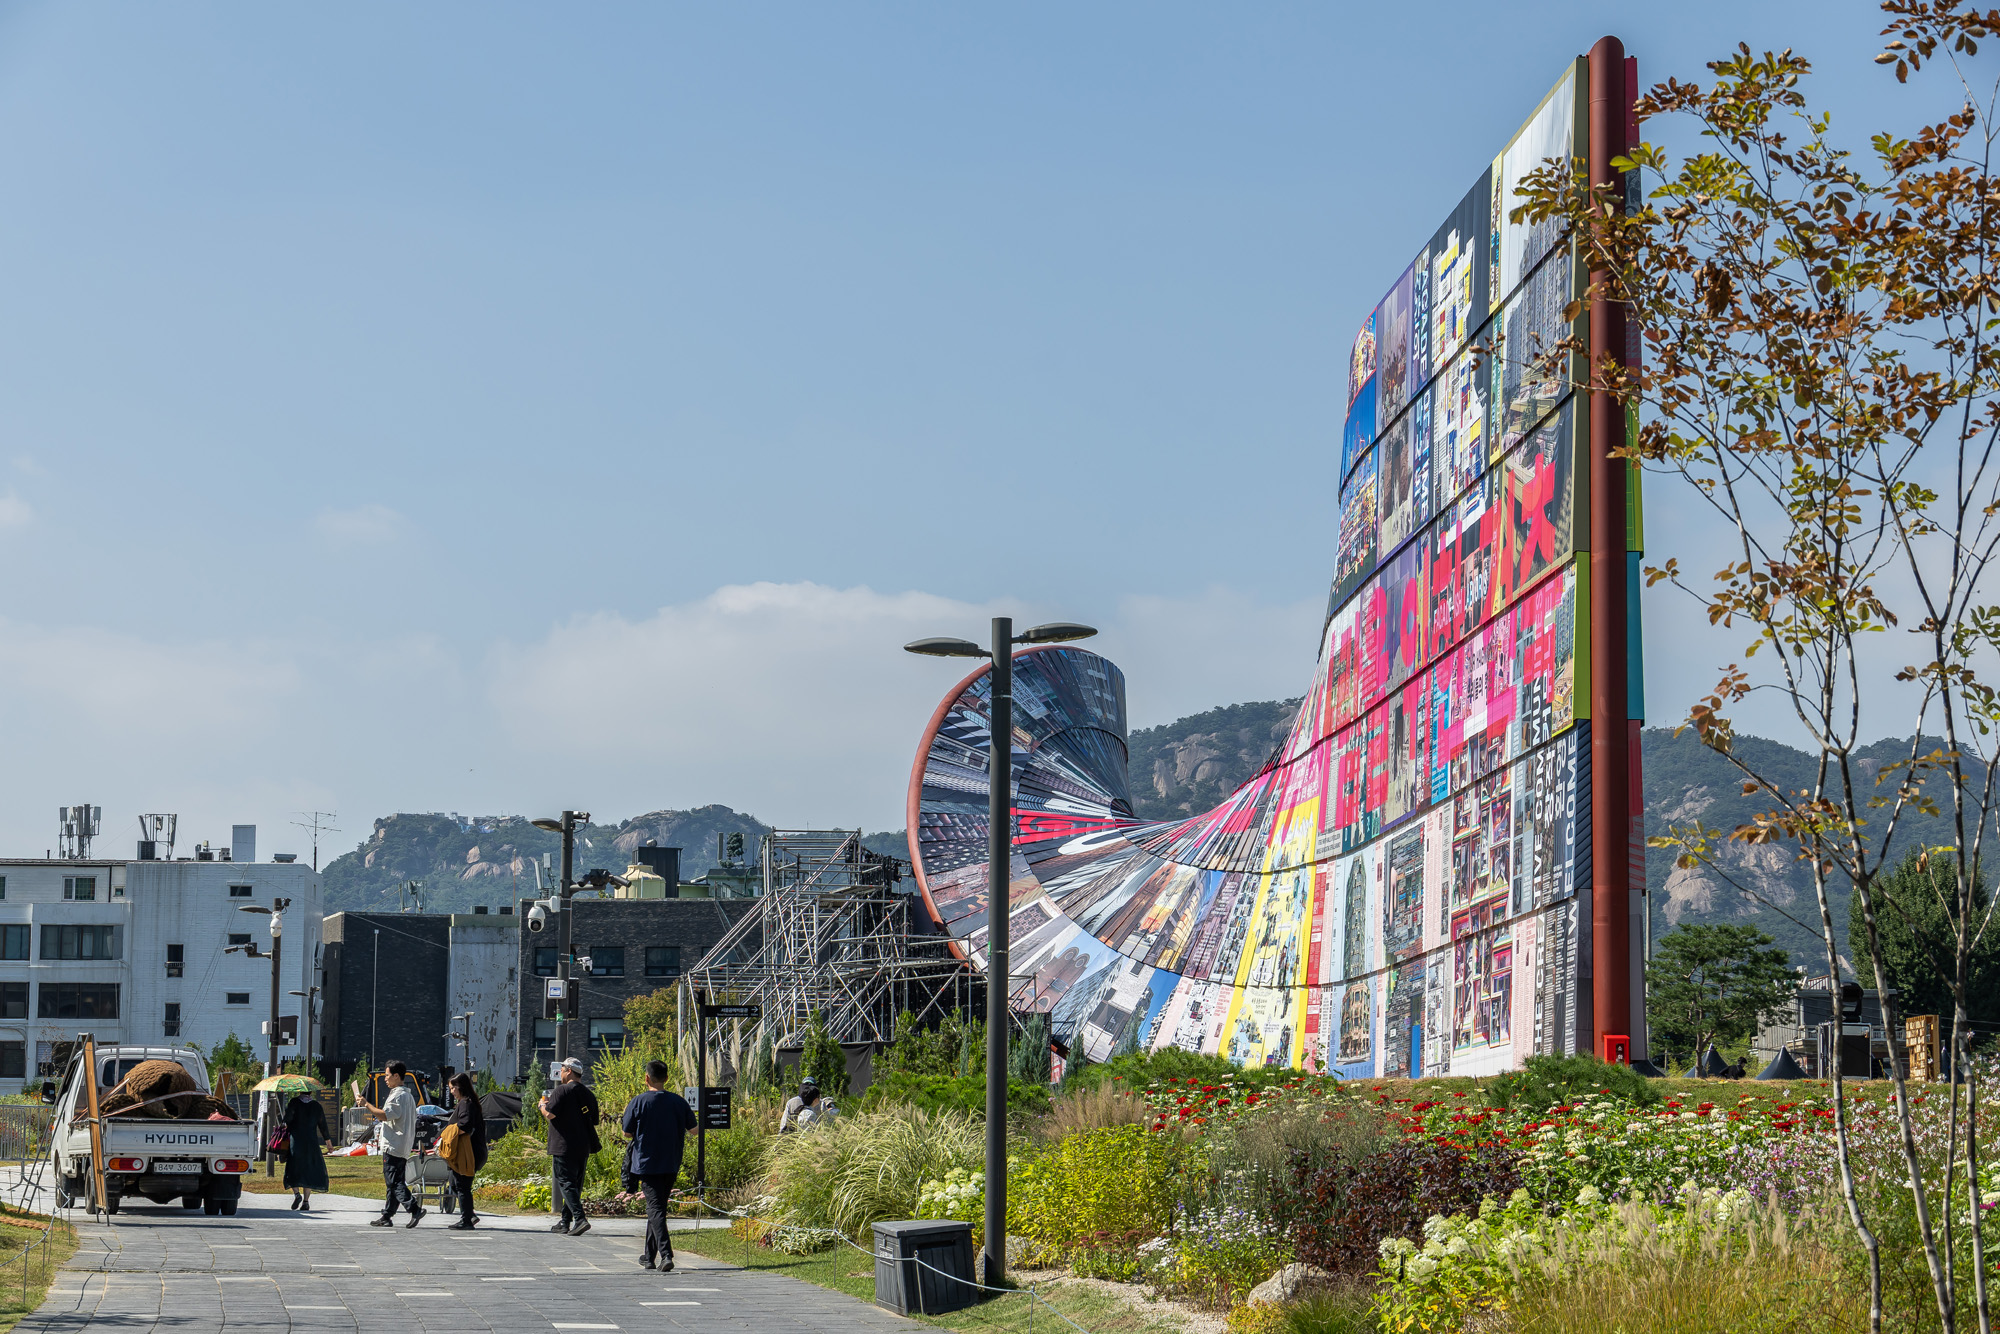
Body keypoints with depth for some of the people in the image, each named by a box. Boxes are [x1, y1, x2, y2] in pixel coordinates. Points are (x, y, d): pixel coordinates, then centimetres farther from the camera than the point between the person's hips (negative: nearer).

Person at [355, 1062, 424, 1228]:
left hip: (393, 1145, -10)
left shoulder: (398, 1095, -13)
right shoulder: (408, 1095, 20)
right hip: (404, 1148, 10)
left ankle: (414, 1209, -22)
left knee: (394, 1181, -11)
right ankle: (387, 1217, 15)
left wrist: (366, 1105, -15)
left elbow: (385, 1115, -23)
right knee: (393, 1182, 12)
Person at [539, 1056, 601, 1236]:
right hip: (583, 1148, 7)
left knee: (566, 1182, -9)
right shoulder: (588, 1094, 12)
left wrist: (543, 1105, 2)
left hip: (564, 1147, -7)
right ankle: (566, 1222, 22)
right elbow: (594, 1121, 16)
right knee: (575, 1184, 14)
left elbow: (550, 1114, -17)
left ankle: (580, 1218, -25)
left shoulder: (562, 1091, -10)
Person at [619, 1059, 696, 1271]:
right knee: (658, 1207, 17)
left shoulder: (639, 1102, -10)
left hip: (647, 1164, -4)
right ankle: (650, 1257, 25)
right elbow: (692, 1128, 7)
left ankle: (666, 1254, -24)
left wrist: (625, 1114, 16)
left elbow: (627, 1132, -3)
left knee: (655, 1208, -7)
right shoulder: (679, 1102, 0)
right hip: (671, 1165, 4)